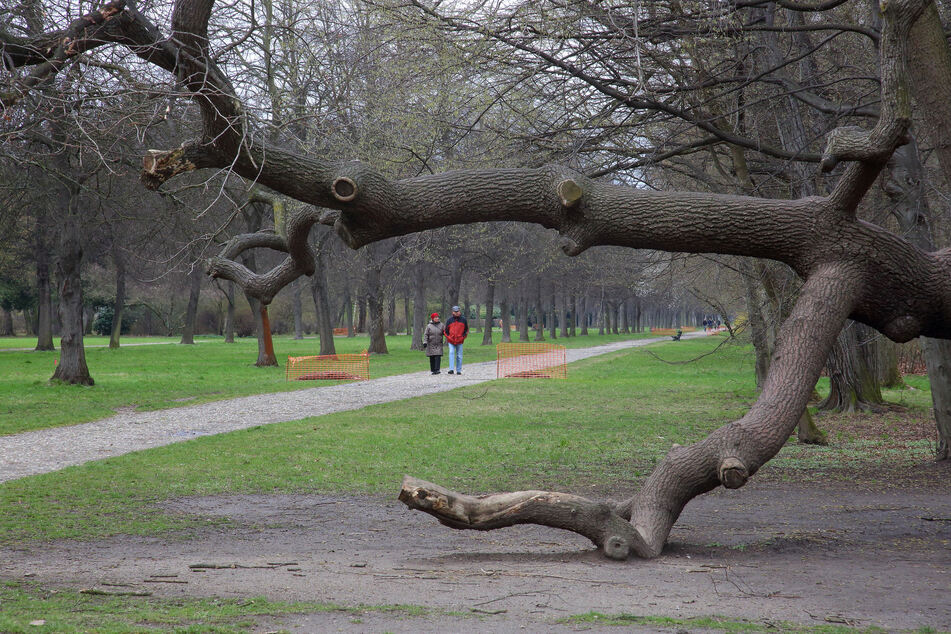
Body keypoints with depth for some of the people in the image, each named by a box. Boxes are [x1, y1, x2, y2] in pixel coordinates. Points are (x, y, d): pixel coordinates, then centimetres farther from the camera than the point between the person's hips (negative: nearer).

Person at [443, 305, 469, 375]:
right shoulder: (449, 320, 6)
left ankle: (459, 370, 11)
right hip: (451, 341, -1)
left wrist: (463, 337, 0)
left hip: (460, 341, 1)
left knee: (459, 356, 3)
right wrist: (448, 338, 0)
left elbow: (466, 330, 13)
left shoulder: (463, 320, 6)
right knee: (451, 353, -16)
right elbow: (446, 330, 12)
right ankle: (451, 369, -22)